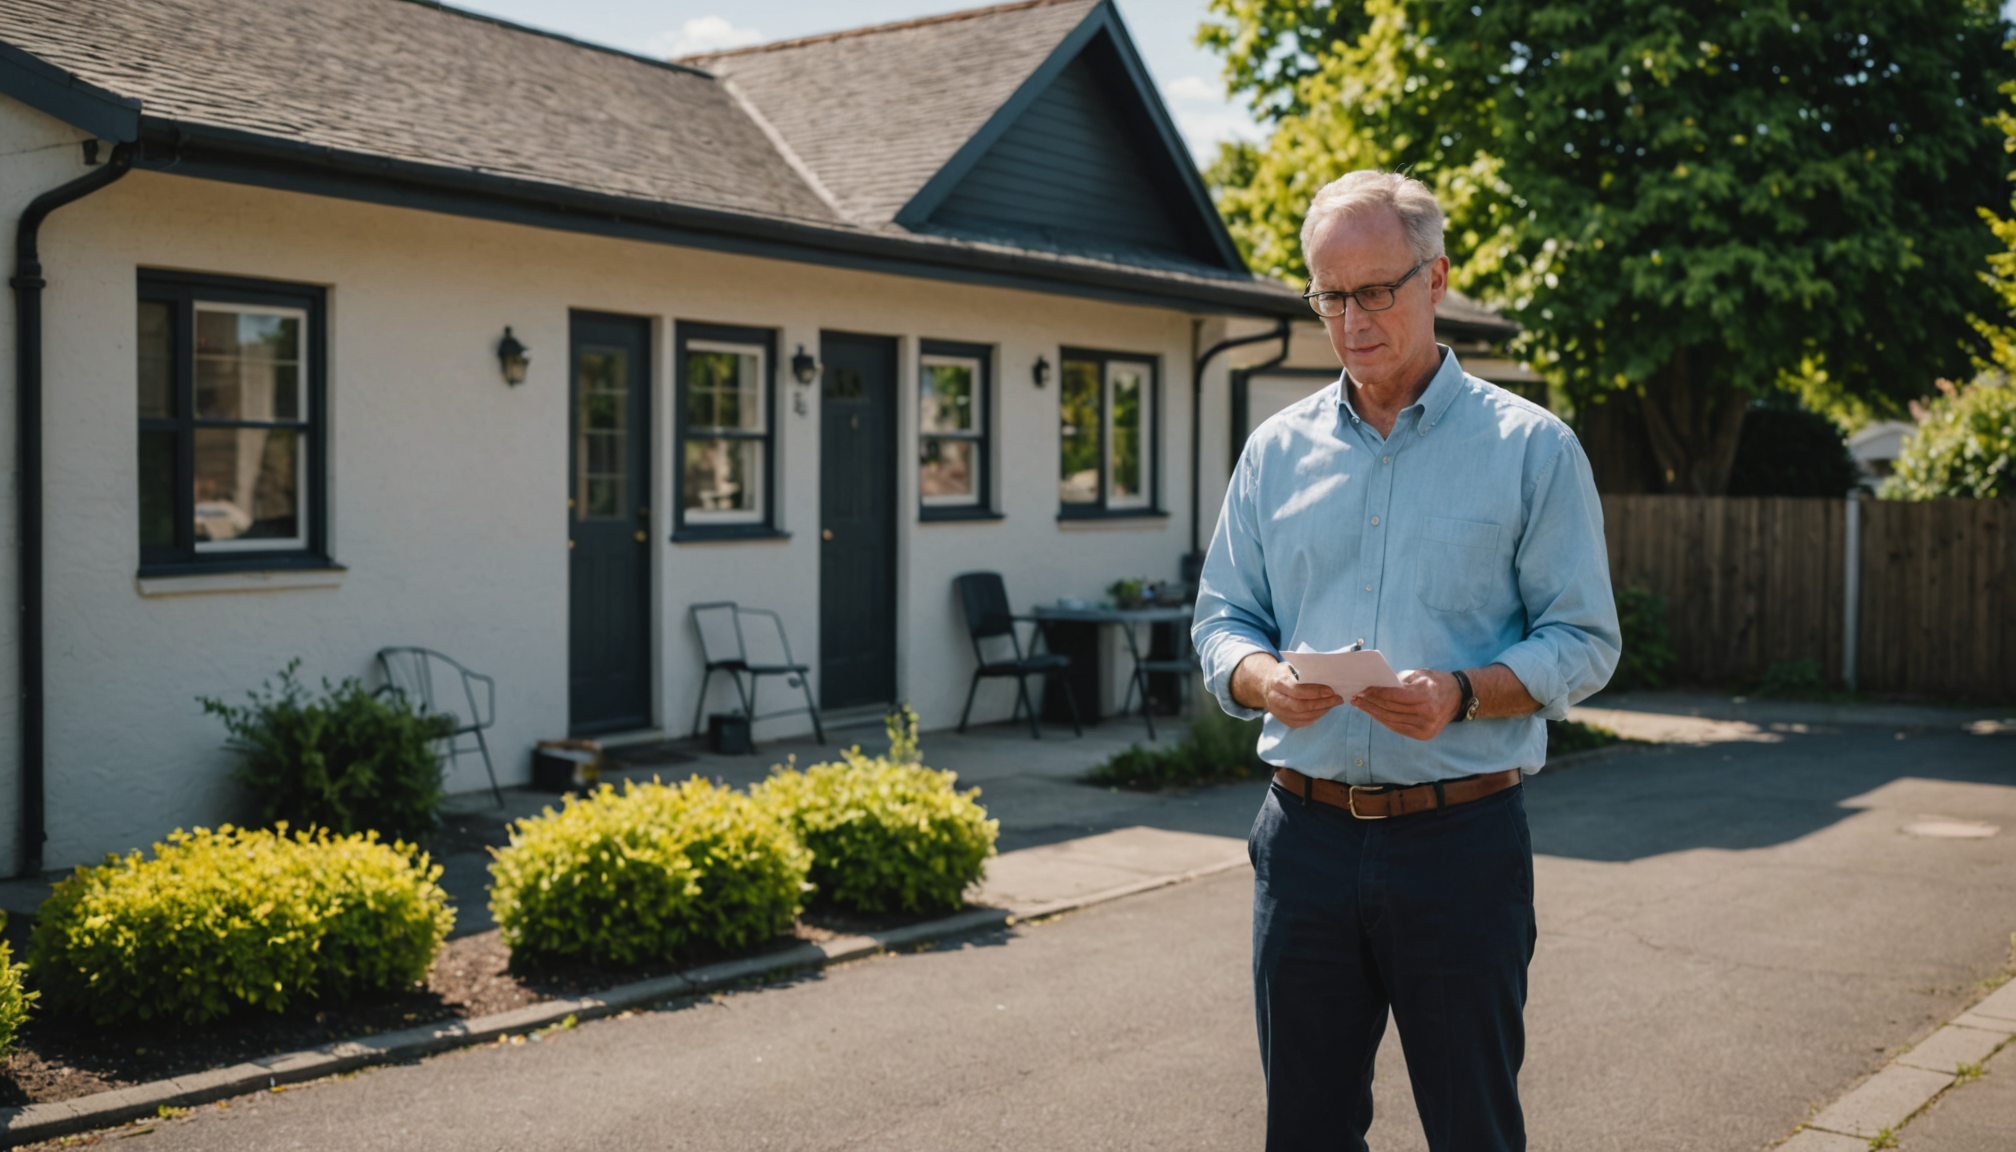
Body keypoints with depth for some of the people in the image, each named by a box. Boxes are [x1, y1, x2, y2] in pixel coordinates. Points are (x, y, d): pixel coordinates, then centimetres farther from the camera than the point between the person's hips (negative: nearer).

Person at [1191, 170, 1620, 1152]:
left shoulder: (1530, 446, 0)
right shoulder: (1277, 451, 10)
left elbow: (1584, 642, -3)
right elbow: (1221, 620, 10)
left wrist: (1462, 695, -21)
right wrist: (1265, 681, -13)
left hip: (1463, 839, -3)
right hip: (1306, 834, 3)